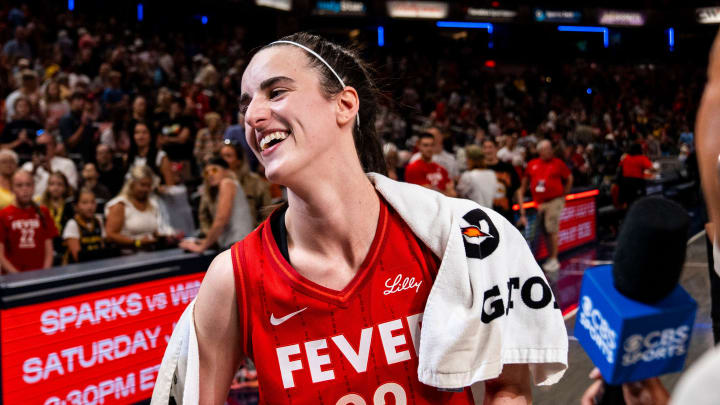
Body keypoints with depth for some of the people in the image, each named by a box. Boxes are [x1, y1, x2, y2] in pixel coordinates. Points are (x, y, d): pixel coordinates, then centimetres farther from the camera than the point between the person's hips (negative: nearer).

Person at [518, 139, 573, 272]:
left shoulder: (558, 163, -2)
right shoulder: (532, 164, 8)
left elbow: (569, 179, 9)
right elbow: (525, 181, 17)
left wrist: (563, 194, 8)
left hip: (554, 200, -4)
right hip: (539, 202, 4)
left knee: (552, 229, -8)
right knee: (545, 231, 8)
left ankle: (554, 259, -3)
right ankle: (550, 258, 17)